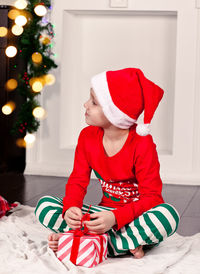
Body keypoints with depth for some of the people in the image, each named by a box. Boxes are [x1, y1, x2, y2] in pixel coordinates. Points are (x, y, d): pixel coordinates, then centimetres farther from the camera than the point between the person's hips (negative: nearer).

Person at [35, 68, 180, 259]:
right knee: (44, 206, -13)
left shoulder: (142, 144, -18)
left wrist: (115, 218, -35)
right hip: (106, 213, 5)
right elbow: (78, 181, 0)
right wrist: (70, 208, -23)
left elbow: (151, 198, -20)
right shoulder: (87, 136, -2)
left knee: (168, 216, -38)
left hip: (135, 216, -4)